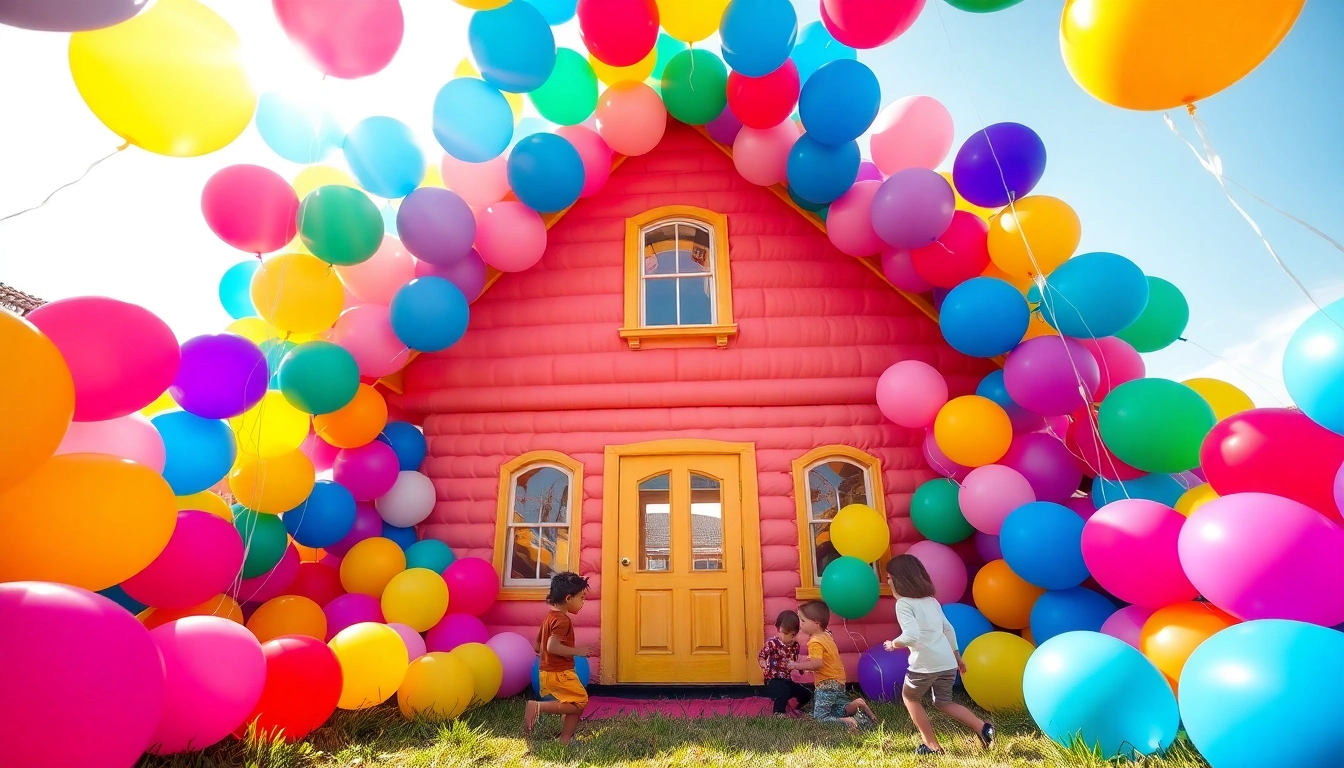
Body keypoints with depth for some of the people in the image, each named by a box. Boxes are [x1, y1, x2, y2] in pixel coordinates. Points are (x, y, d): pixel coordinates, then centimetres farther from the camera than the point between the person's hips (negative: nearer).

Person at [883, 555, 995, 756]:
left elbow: (911, 635, -23)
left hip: (925, 664, -7)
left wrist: (893, 644, -5)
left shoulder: (904, 603, -10)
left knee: (910, 698, 18)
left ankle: (932, 745, 18)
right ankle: (982, 727, 7)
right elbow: (948, 629, 20)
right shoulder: (931, 600, 15)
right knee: (943, 702, 25)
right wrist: (957, 656, 31)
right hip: (947, 662, 7)